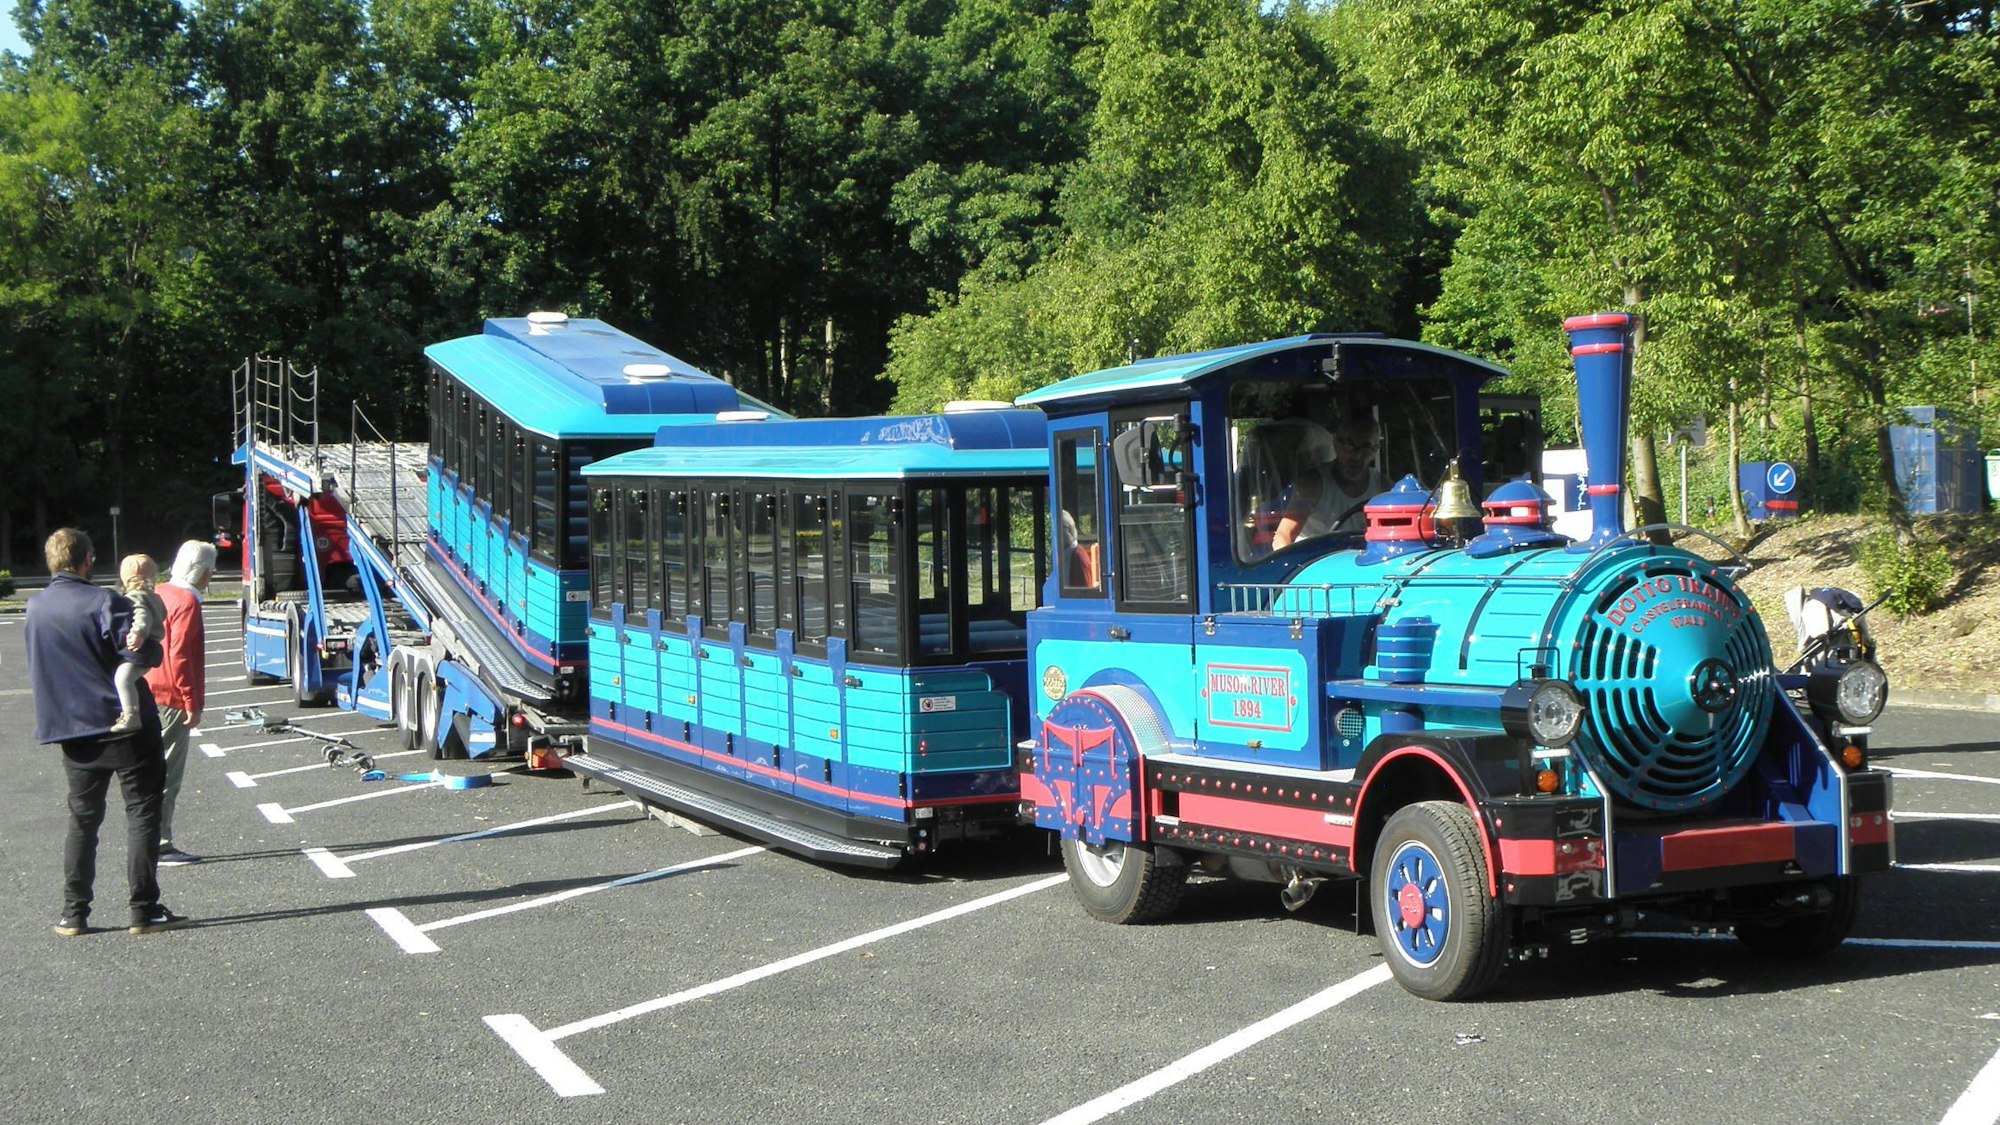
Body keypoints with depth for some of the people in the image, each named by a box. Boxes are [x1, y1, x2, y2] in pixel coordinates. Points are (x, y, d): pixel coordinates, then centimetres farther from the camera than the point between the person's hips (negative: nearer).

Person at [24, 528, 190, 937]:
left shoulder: (35, 609, 5)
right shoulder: (104, 603, -14)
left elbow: (37, 671, 16)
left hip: (73, 730, 5)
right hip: (127, 726, -5)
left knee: (82, 819, 14)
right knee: (142, 814, 2)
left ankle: (74, 914, 12)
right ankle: (145, 910, -1)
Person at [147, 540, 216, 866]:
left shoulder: (161, 595, 12)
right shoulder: (187, 602, -14)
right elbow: (179, 657, -20)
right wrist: (192, 702, -17)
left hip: (151, 696, 9)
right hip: (172, 700, -9)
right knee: (167, 775, -5)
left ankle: (156, 842, 19)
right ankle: (160, 845, -2)